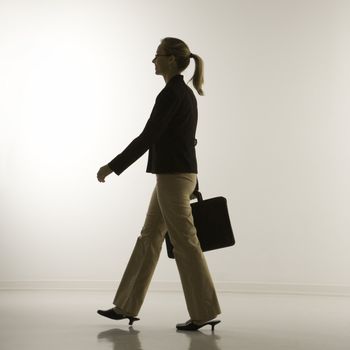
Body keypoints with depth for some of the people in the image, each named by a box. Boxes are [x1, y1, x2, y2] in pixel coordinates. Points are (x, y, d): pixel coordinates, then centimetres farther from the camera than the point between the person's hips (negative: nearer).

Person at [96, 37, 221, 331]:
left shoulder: (171, 93, -16)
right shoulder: (185, 92, 15)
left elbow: (147, 137, -18)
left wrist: (113, 166, -11)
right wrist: (192, 185, 23)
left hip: (173, 176, -10)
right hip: (179, 174, 10)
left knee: (185, 243, -3)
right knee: (149, 238, 13)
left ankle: (204, 313, 6)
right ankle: (127, 306, 21)